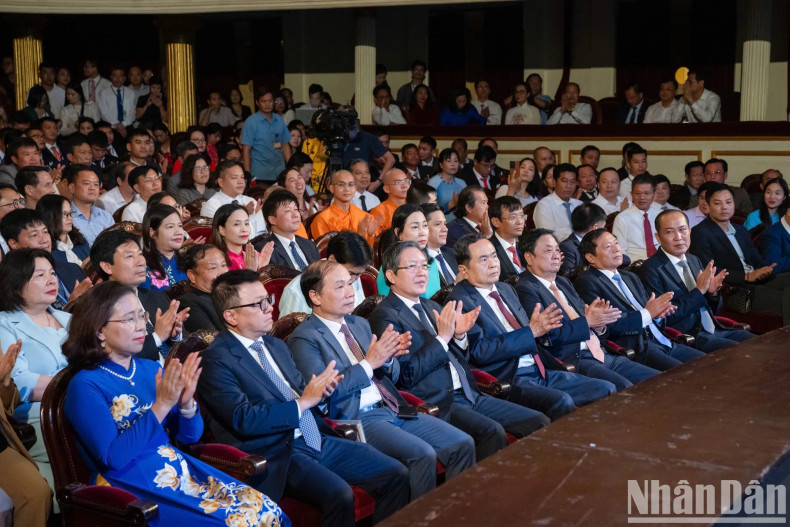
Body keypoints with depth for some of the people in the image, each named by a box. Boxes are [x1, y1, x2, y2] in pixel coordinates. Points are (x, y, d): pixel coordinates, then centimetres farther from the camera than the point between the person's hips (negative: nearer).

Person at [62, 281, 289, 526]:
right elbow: (114, 458, -18)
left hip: (180, 469, 6)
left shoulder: (150, 369, 10)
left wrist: (186, 402, -9)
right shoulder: (85, 386, -8)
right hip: (131, 488, -6)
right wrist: (161, 405, -21)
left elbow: (190, 436, 11)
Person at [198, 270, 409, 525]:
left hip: (317, 440, 8)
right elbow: (243, 419, -18)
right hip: (276, 454, -8)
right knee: (339, 495, -32)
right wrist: (302, 402, -15)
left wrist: (320, 390, -2)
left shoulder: (276, 345, 18)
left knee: (396, 475, -5)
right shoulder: (217, 360, -9)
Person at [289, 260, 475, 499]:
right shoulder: (304, 338, -5)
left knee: (463, 443, -7)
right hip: (356, 419, -7)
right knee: (422, 454, -28)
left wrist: (388, 357, -3)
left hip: (393, 409, 8)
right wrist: (368, 363, -15)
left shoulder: (360, 324, 18)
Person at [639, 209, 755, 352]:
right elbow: (664, 318, -16)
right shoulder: (651, 270, -9)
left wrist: (712, 292, -2)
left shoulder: (694, 260, 15)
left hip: (716, 330, 8)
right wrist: (699, 290, -17)